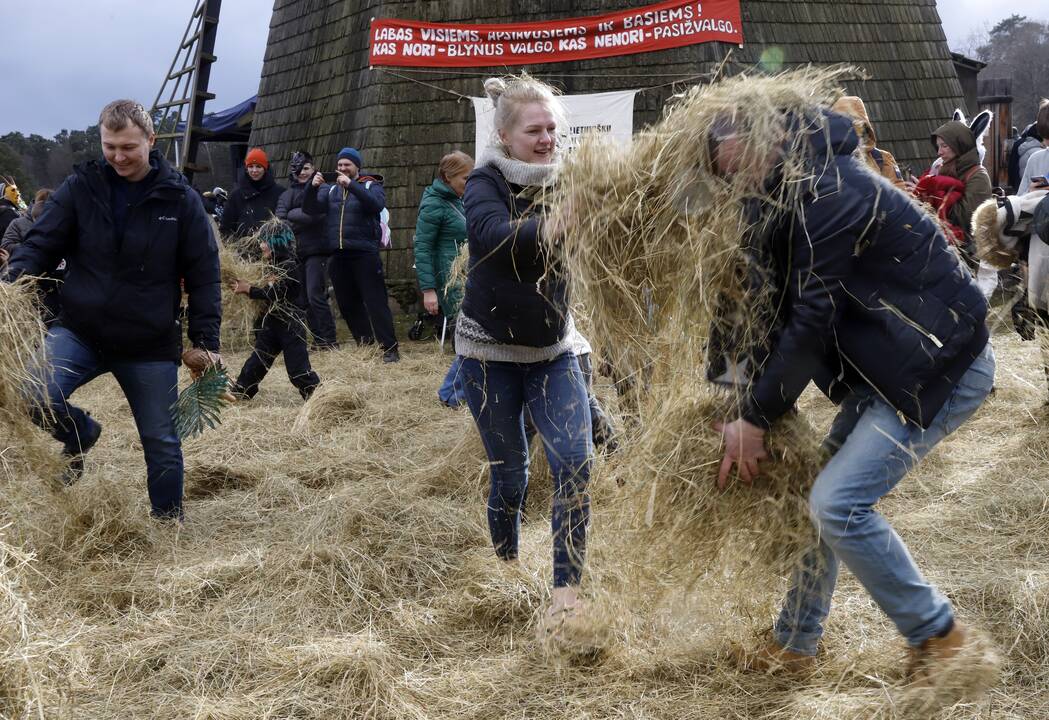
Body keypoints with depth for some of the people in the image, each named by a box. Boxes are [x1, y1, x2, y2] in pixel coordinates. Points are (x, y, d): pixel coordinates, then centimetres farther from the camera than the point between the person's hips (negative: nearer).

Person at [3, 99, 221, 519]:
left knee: (162, 444, 8)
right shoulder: (81, 187, -2)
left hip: (151, 346, 0)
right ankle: (81, 434, 11)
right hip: (80, 332, 1)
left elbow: (203, 275, -1)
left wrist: (205, 340, -5)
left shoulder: (179, 199, -4)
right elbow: (41, 244, 0)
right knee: (34, 399, -23)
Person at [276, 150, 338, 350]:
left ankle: (329, 340, -8)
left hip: (316, 250, -6)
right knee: (302, 299, 7)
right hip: (295, 251, 6)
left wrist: (292, 215, -7)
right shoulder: (288, 193, 14)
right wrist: (302, 217, -14)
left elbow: (315, 215, -15)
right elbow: (280, 218, 0)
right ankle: (319, 339, 15)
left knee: (315, 295, -14)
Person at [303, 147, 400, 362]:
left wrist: (351, 185, -25)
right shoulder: (330, 189, 14)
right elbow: (310, 208, 5)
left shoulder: (370, 185, 2)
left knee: (376, 302, -9)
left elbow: (377, 205, -18)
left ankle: (390, 348, -9)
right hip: (338, 255, 5)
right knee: (347, 304, 11)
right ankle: (364, 344, 23)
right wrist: (312, 187, -13)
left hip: (364, 253, -5)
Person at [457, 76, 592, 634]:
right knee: (510, 475, 7)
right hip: (491, 353, -2)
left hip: (553, 350, 3)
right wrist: (559, 223, -50)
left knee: (574, 462, -13)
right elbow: (495, 235, -34)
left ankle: (566, 592, -8)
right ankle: (506, 572, 32)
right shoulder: (486, 184, -12)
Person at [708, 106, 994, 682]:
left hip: (941, 368, -10)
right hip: (888, 369, 10)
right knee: (822, 498, 11)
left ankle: (937, 636, 0)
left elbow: (811, 322, -24)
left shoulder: (829, 193, -22)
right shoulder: (803, 195, 10)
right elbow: (781, 312, 10)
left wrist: (754, 420, -17)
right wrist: (750, 404, 4)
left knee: (838, 504, -16)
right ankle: (795, 644, 24)